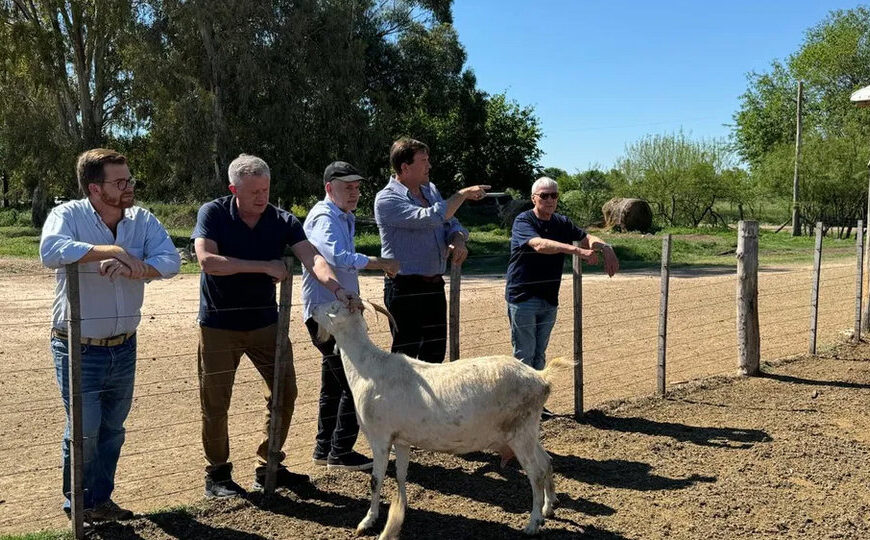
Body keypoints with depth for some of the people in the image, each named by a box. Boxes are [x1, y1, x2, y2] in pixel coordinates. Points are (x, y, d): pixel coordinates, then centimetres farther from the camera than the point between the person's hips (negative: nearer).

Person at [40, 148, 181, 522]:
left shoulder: (142, 220, -2)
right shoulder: (68, 215, -13)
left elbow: (170, 261, -15)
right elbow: (50, 251, -34)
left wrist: (133, 268, -33)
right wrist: (113, 250, -33)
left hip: (123, 347, 4)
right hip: (78, 349, -4)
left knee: (113, 429, 16)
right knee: (85, 430, 2)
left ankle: (100, 499, 34)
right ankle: (77, 502, 26)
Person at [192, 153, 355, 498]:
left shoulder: (283, 221, -5)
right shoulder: (213, 214, -11)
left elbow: (311, 257, -20)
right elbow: (207, 260, -26)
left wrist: (337, 289, -39)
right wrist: (265, 267, -25)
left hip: (265, 321, 3)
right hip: (219, 324, -3)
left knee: (284, 392, 5)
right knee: (215, 403, 4)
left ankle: (268, 469, 22)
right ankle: (217, 474, 24)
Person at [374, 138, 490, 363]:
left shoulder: (431, 190, 12)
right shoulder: (387, 199, -14)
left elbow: (451, 223, 18)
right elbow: (431, 218, -25)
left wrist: (458, 240, -5)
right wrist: (463, 194, -15)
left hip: (434, 285, 8)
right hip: (405, 288, -8)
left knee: (435, 353, 15)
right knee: (406, 353, -2)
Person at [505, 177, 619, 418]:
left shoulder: (561, 223, 9)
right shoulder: (523, 221, -11)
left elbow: (586, 238, 6)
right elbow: (540, 245, -29)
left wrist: (605, 248, -18)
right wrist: (578, 250, -39)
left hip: (549, 300, 6)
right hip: (522, 298, -6)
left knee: (539, 355, 13)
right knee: (524, 355, -2)